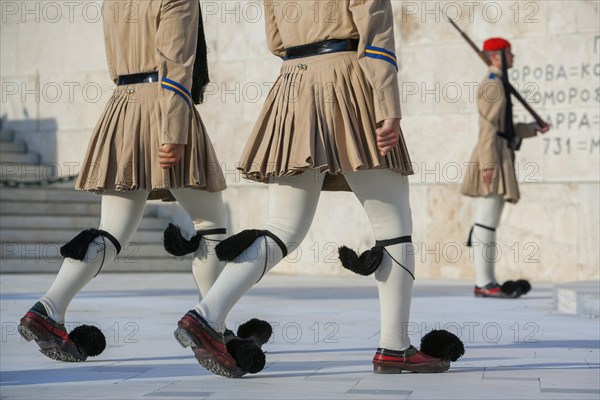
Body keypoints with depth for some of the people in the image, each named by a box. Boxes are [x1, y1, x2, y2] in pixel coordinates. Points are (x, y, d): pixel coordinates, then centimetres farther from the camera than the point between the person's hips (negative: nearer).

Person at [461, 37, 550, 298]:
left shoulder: (499, 84, 23)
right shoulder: (492, 85, -9)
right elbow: (488, 128, -16)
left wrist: (534, 129, 29)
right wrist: (488, 164, -22)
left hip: (499, 158, 11)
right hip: (493, 159, -11)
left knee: (488, 223, 9)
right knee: (486, 222, -11)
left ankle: (486, 282, 12)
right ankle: (484, 283, -11)